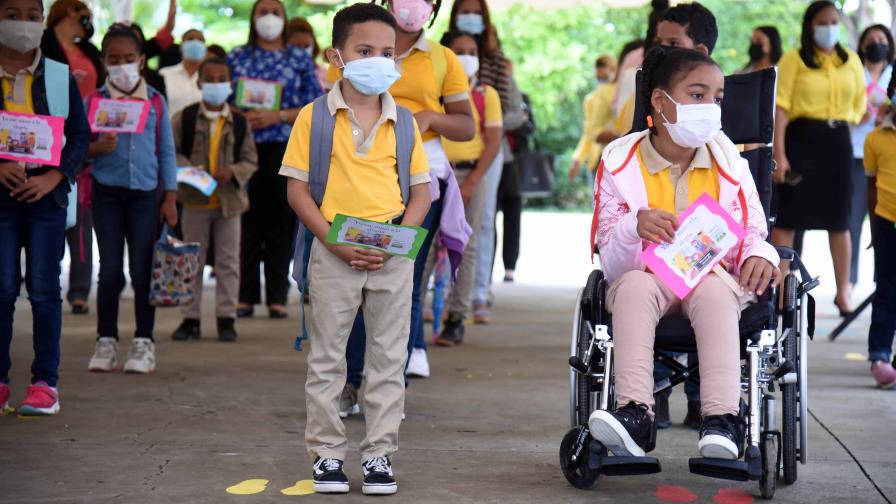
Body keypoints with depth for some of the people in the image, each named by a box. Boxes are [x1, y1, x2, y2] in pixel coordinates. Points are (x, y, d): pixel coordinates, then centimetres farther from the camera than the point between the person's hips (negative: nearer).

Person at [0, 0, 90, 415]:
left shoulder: (59, 76, 4)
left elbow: (81, 135, 3)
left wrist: (52, 178, -10)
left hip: (46, 190, 0)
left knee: (44, 288, -1)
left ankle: (45, 383, 3)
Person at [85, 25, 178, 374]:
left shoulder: (155, 102, 5)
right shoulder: (94, 101, 3)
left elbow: (166, 152, 8)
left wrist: (170, 197, 3)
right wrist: (98, 147, -20)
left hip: (145, 192, 0)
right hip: (107, 192, 0)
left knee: (142, 270, 1)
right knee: (110, 270, 2)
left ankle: (144, 343, 8)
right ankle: (106, 342, 10)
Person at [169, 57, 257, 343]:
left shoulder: (239, 123, 1)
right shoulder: (185, 118, -1)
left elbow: (250, 160, 3)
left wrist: (233, 172, -16)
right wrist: (187, 168, -18)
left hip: (229, 200, 1)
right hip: (195, 200, 0)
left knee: (228, 262, 5)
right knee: (192, 261, 7)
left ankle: (226, 318, 12)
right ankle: (191, 318, 14)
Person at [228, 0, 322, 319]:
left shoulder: (300, 59, 8)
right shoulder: (237, 57, 11)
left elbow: (315, 108, 3)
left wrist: (277, 116, -10)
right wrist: (242, 118, -10)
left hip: (286, 148, 0)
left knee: (280, 221, 0)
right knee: (247, 221, -1)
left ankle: (277, 296, 5)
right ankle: (245, 296, 4)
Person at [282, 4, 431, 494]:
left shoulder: (402, 121, 5)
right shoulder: (315, 117, -3)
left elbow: (422, 190, 6)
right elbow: (297, 189, -5)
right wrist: (336, 243, -15)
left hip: (393, 251, 2)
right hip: (334, 249, -2)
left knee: (389, 357, 6)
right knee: (327, 357, 5)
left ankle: (379, 453, 15)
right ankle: (326, 453, 14)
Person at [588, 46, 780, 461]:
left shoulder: (727, 160, 8)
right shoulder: (621, 163, 1)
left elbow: (753, 234, 9)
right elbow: (612, 263, -5)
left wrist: (759, 257, -17)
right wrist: (634, 229, -28)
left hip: (713, 276, 1)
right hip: (648, 277, 0)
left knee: (714, 291, -35)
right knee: (634, 287, -35)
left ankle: (722, 420, -46)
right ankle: (636, 413, -45)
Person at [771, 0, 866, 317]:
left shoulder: (851, 60, 11)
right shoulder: (794, 59, -3)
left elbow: (860, 103, 21)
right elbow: (782, 107, -9)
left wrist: (849, 121, 2)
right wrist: (779, 154, -16)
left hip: (839, 141, 4)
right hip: (802, 139, -4)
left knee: (839, 219, 9)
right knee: (789, 216, -4)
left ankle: (843, 291, 16)